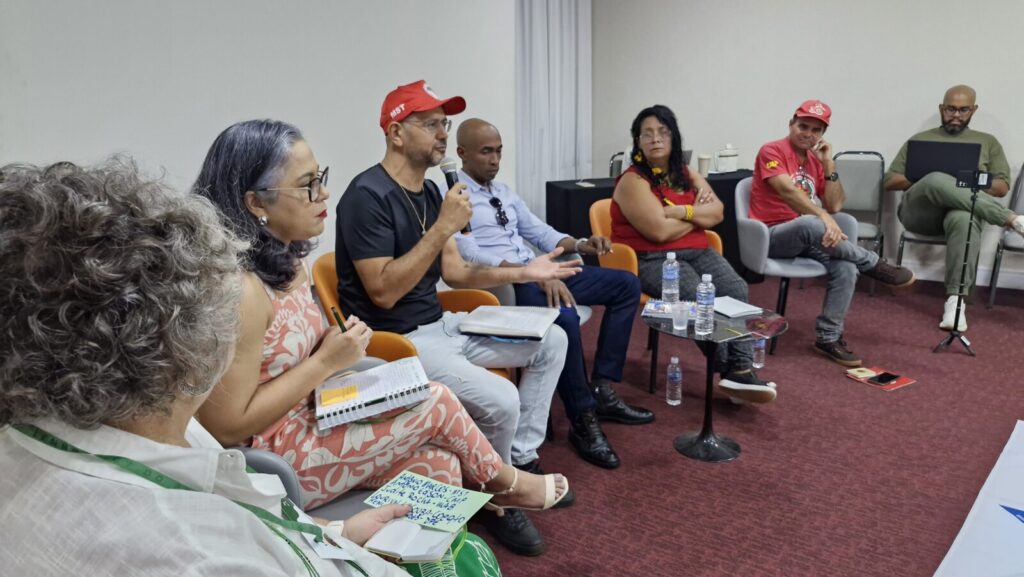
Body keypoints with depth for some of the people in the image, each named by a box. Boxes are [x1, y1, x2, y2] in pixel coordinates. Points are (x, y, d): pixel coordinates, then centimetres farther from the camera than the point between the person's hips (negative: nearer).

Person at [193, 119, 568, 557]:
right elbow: (229, 427, -24)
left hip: (307, 425, 8)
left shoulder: (286, 260, 3)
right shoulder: (239, 289, -27)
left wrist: (338, 345, -3)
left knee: (437, 464, -6)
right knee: (436, 401, -8)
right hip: (266, 463, -8)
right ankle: (505, 483, 20)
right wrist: (326, 362, -21)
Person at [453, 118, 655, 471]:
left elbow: (539, 232, 21)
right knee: (564, 317, -37)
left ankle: (602, 389, 2)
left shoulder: (503, 191, 19)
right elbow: (470, 257, -21)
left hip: (540, 273, 9)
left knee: (626, 284, 4)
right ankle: (582, 419, -16)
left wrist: (580, 245, 0)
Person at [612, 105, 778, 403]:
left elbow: (717, 213, 6)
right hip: (652, 259, -6)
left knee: (736, 289, -20)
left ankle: (741, 369, -27)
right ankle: (728, 368, -14)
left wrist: (683, 211, -11)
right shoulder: (633, 180, -6)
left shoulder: (687, 175, 16)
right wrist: (698, 214, 0)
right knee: (699, 297, -30)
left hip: (696, 251, 6)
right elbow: (660, 231, -15)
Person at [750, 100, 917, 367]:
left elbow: (835, 206, 4)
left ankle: (828, 337, -11)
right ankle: (874, 264, -15)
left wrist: (828, 163, -4)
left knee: (846, 268, -21)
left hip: (808, 238, 7)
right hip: (772, 236, -6)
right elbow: (788, 191, -24)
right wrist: (824, 217, -35)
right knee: (810, 224, -38)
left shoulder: (816, 160, 13)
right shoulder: (772, 151, -7)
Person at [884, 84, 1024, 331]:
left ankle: (955, 300, -42)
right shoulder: (920, 139, 23)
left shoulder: (988, 142, 25)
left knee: (965, 219, -41)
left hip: (961, 210, 1)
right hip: (919, 210, 0)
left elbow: (1002, 187, 15)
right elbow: (890, 181, 14)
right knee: (937, 181, -38)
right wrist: (921, 179, -5)